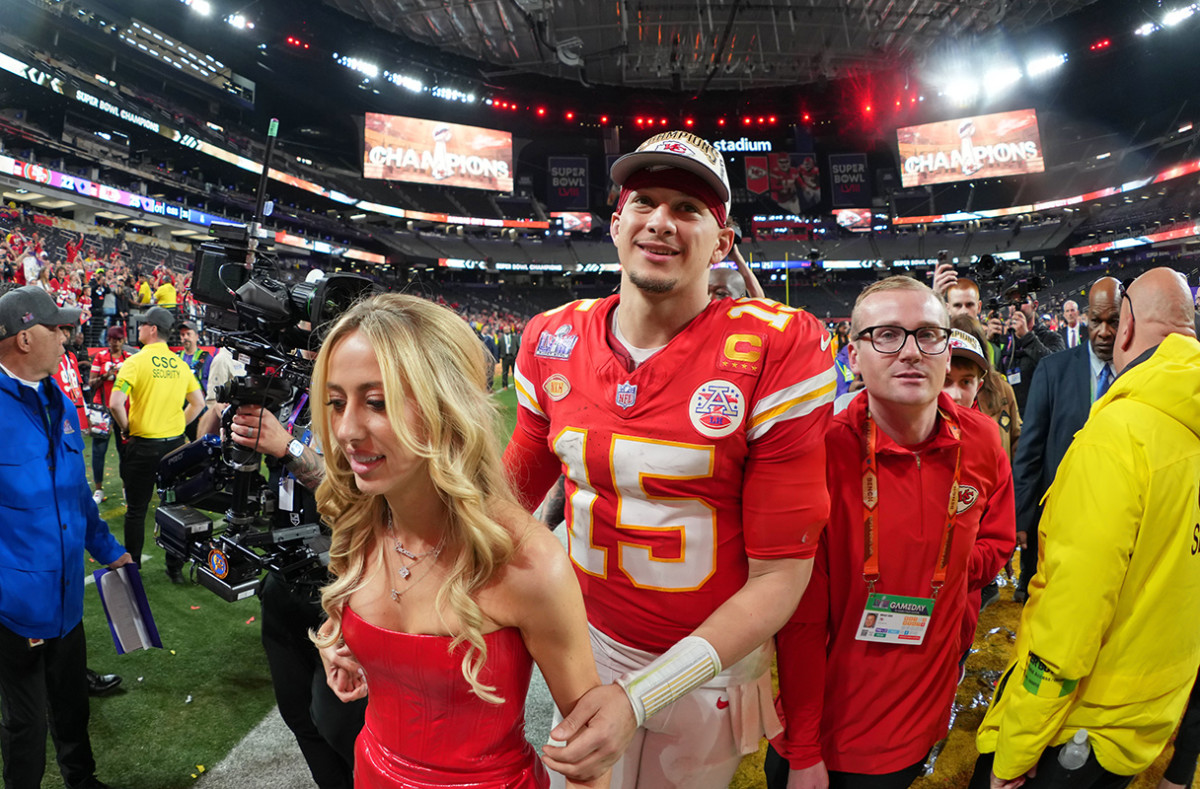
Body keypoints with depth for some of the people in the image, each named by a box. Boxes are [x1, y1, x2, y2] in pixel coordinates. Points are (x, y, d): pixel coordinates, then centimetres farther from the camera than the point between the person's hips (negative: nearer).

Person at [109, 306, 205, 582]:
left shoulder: (136, 361, -12)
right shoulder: (180, 364, 4)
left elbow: (116, 403, -21)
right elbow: (198, 403, 9)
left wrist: (126, 428, -5)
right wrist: (178, 425, 12)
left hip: (143, 445, -4)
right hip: (175, 443, 4)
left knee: (136, 510, 8)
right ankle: (175, 568, 19)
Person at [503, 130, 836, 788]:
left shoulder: (780, 349, -20)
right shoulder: (553, 340, -6)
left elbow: (780, 571, -18)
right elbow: (517, 484, 7)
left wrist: (643, 695, -26)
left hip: (713, 661, -3)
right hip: (588, 643, 3)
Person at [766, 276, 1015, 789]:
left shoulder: (980, 441, -8)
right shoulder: (823, 452, -21)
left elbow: (996, 544, 11)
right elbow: (802, 617, -17)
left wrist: (945, 572, -9)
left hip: (925, 712, 4)